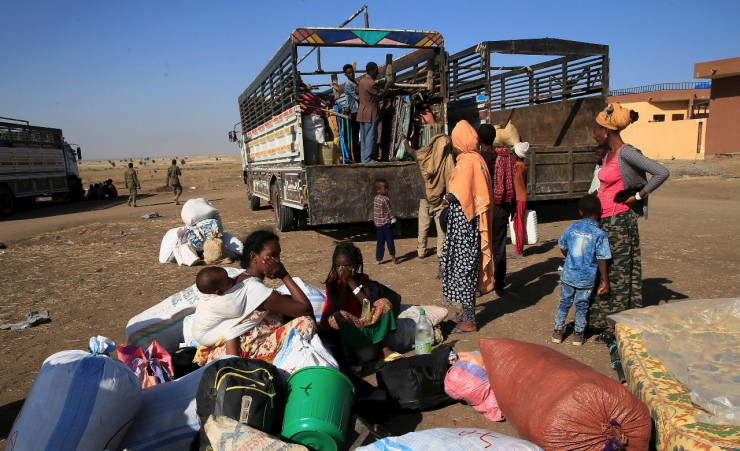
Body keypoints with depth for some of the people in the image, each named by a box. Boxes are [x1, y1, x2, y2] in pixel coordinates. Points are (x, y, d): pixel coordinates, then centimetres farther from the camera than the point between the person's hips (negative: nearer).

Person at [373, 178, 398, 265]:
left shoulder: (375, 199, 7)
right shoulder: (386, 199, -15)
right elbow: (389, 211, -11)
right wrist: (393, 219, -2)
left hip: (378, 223, 6)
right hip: (386, 223, -6)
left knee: (380, 241, 12)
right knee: (390, 240, 2)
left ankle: (378, 259, 14)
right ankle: (393, 258, 9)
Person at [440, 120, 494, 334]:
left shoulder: (466, 162, -17)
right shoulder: (477, 159, 12)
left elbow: (456, 195, -26)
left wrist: (446, 199, -7)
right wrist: (451, 198, 6)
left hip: (464, 223, -10)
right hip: (471, 222, 10)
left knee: (463, 268, -1)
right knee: (468, 266, 17)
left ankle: (469, 321, 9)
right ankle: (468, 314, 29)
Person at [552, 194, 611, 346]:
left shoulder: (572, 228, -4)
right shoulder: (600, 234, -13)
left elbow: (563, 248, 8)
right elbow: (602, 260, -12)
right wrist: (605, 281, -4)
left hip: (568, 275, 2)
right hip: (587, 279, -2)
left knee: (564, 303, 16)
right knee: (582, 306, 14)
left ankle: (558, 332, 24)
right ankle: (578, 334, 24)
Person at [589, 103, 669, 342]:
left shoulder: (626, 152, -14)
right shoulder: (608, 154, 13)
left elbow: (662, 173, -20)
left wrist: (638, 196, -12)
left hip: (619, 221, -9)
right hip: (604, 222, 9)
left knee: (618, 272, 0)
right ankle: (599, 321, 27)